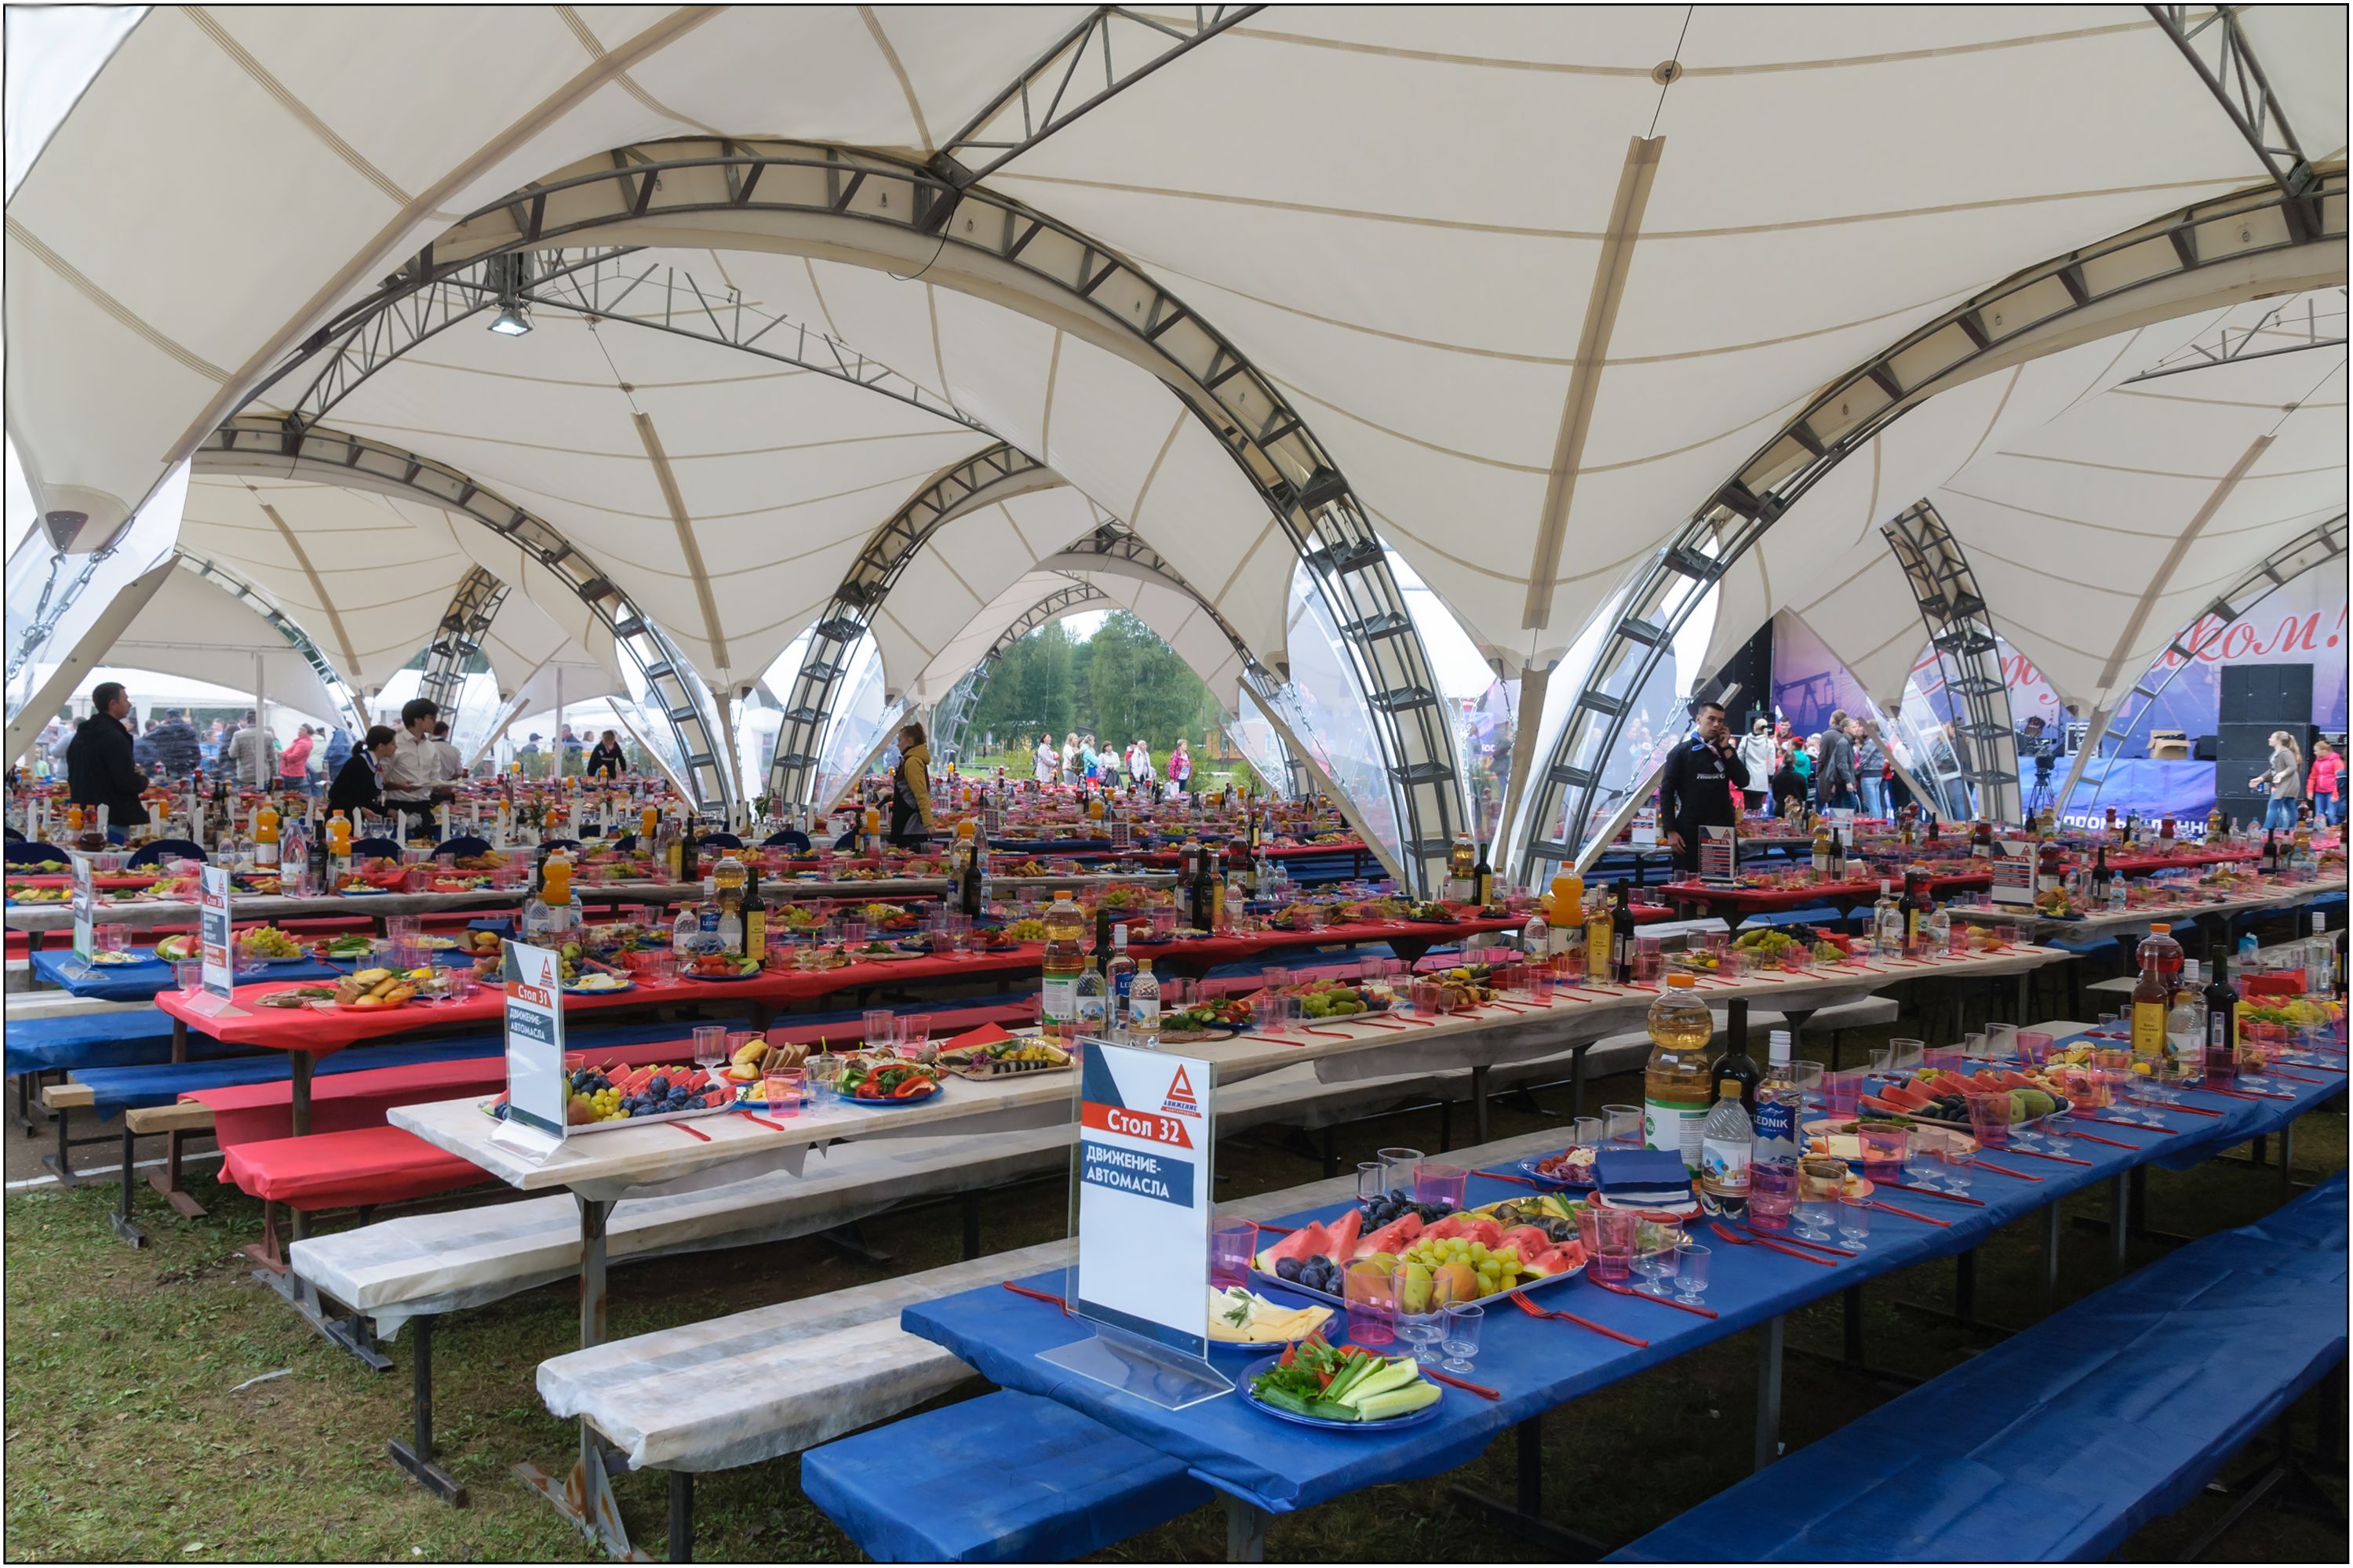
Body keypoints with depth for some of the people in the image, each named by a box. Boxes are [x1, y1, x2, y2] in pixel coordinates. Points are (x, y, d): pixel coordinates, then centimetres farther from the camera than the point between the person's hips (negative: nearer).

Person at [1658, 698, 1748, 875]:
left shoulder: (1726, 752, 13)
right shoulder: (1681, 753, 1)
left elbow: (1743, 782, 0)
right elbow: (1666, 792, -3)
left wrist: (1727, 749, -3)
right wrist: (1670, 831, -10)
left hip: (1723, 830, 3)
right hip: (1690, 831, -3)